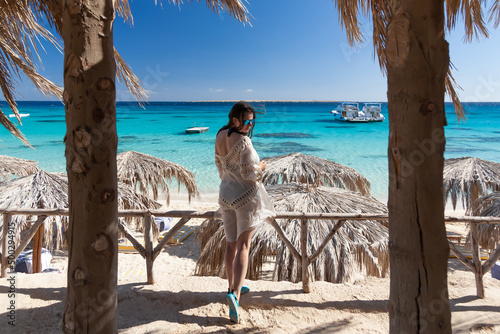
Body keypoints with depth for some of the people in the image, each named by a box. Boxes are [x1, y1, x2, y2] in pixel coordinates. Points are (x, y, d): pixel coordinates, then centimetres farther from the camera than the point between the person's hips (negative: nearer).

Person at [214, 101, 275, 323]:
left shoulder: (220, 137, 6)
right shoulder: (243, 141, -18)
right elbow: (248, 173, -19)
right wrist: (261, 168, 2)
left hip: (226, 194, 7)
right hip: (246, 196, -7)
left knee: (231, 244, 17)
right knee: (243, 246, -6)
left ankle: (233, 287, 32)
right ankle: (235, 294, -17)